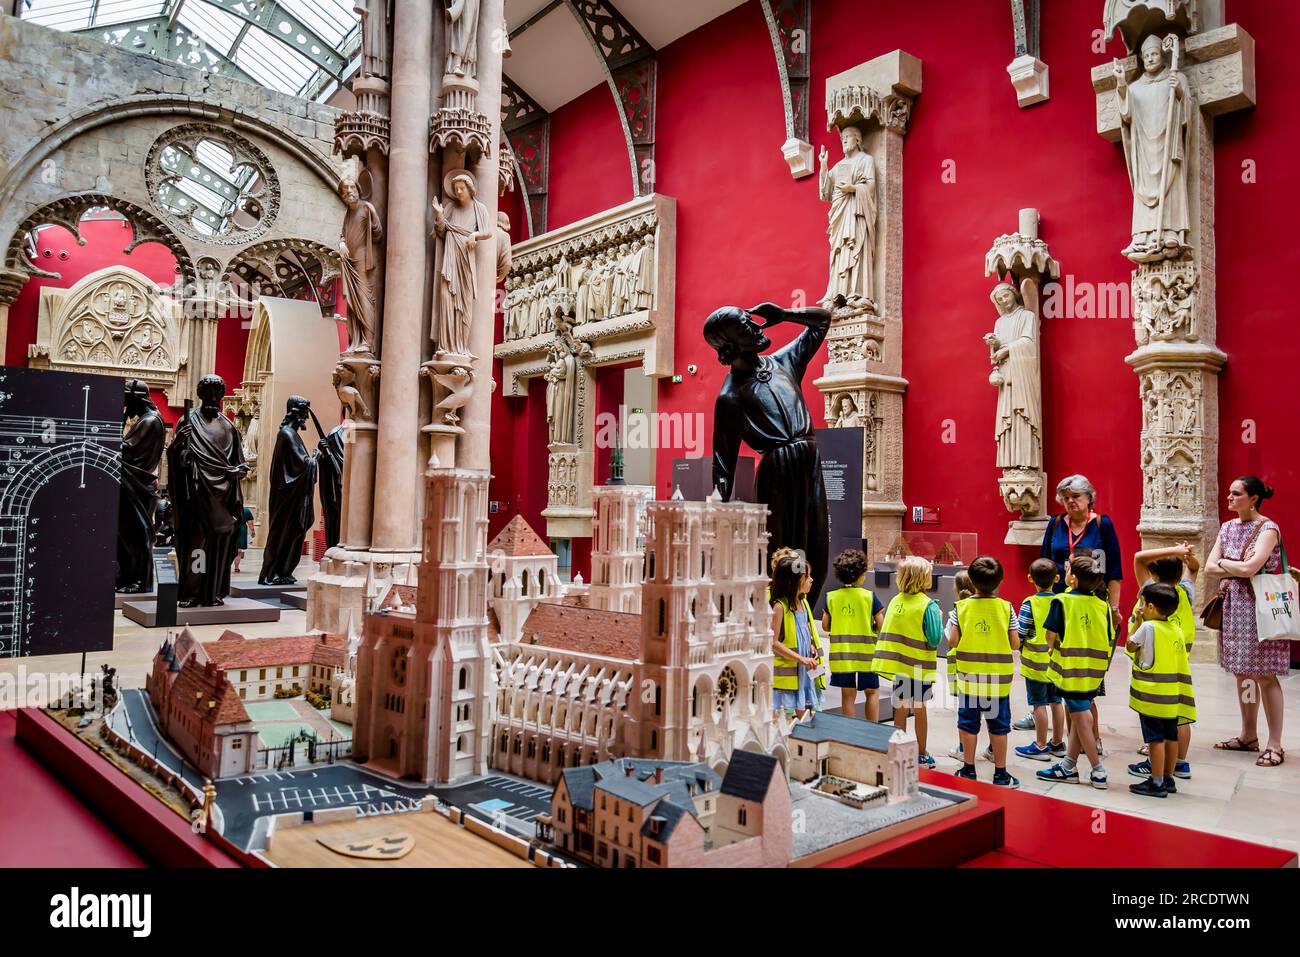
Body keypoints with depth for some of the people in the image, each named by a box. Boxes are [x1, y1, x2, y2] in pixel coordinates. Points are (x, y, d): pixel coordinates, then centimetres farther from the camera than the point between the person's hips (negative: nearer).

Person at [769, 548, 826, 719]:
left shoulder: (803, 603, 8)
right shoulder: (780, 606, -16)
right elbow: (773, 642, -18)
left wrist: (812, 648, 3)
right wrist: (801, 658, -20)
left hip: (805, 672, 8)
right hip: (786, 671, -8)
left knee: (804, 716, 14)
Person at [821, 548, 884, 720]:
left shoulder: (831, 597, -2)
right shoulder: (869, 597, -9)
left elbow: (825, 626, 3)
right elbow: (881, 625, -10)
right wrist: (873, 628, 11)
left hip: (841, 654, 2)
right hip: (865, 653, -2)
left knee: (848, 694, 9)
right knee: (872, 692, 14)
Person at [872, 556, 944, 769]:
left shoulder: (895, 600, 0)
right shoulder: (928, 605, -15)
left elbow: (886, 631, 4)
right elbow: (935, 639, -16)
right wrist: (939, 618, -2)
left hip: (898, 664, 4)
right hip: (919, 665, -4)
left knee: (900, 708, 12)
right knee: (919, 708, 8)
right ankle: (921, 754, 18)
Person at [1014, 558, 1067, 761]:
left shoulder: (1029, 604, -14)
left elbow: (1019, 635, -13)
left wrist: (1020, 648, 6)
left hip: (1036, 662, -5)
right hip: (1057, 661, 5)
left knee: (1039, 704, 2)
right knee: (1056, 702, 14)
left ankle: (1040, 746, 8)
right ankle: (1057, 744, 25)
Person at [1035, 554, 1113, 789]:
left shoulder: (1062, 601, -11)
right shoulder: (1101, 605, 4)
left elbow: (1050, 635, -12)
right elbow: (1107, 641, 5)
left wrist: (1055, 648, 7)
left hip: (1070, 666, -6)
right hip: (1094, 670, 6)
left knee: (1081, 717, 2)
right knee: (1078, 715, 14)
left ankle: (1098, 771, 5)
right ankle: (1068, 765, 23)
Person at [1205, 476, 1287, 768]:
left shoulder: (1268, 529, -11)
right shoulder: (1228, 527, 10)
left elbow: (1250, 568, -22)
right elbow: (1209, 567, 4)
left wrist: (1223, 563, -6)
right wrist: (1239, 567, -11)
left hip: (1259, 607, -7)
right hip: (1234, 605, 7)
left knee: (1264, 675, -4)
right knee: (1242, 673, 12)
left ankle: (1274, 745, 4)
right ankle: (1248, 736, 23)